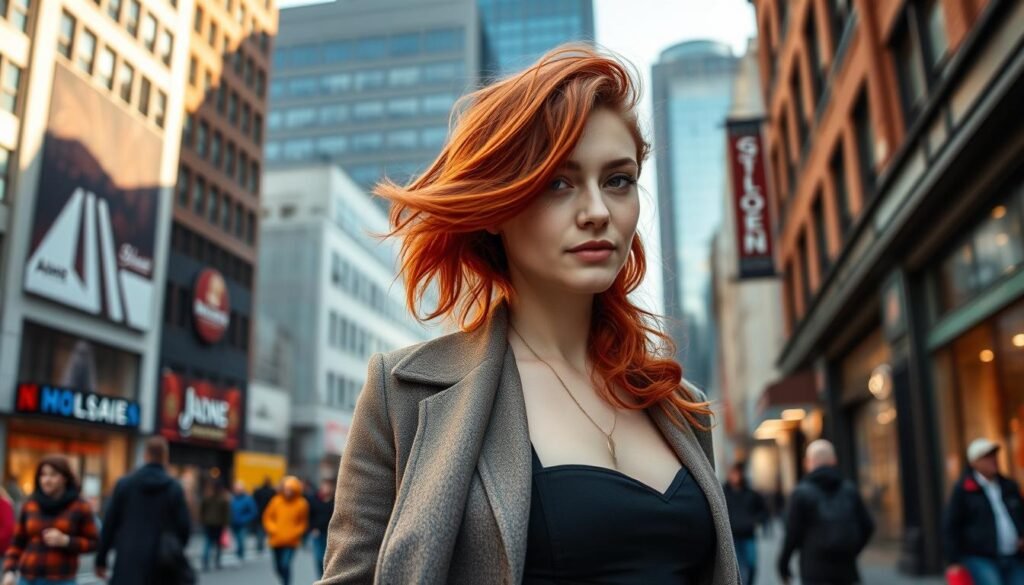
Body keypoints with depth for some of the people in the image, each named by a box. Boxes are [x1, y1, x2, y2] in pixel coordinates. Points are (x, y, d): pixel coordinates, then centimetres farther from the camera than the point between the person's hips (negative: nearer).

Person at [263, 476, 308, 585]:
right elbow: (267, 517, 5)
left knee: (285, 564, -18)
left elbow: (304, 523, 1)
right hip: (277, 540, 3)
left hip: (291, 541, -3)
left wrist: (294, 533, -11)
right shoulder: (276, 501, -3)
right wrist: (272, 529, -9)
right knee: (278, 567, 13)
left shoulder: (302, 504, -7)